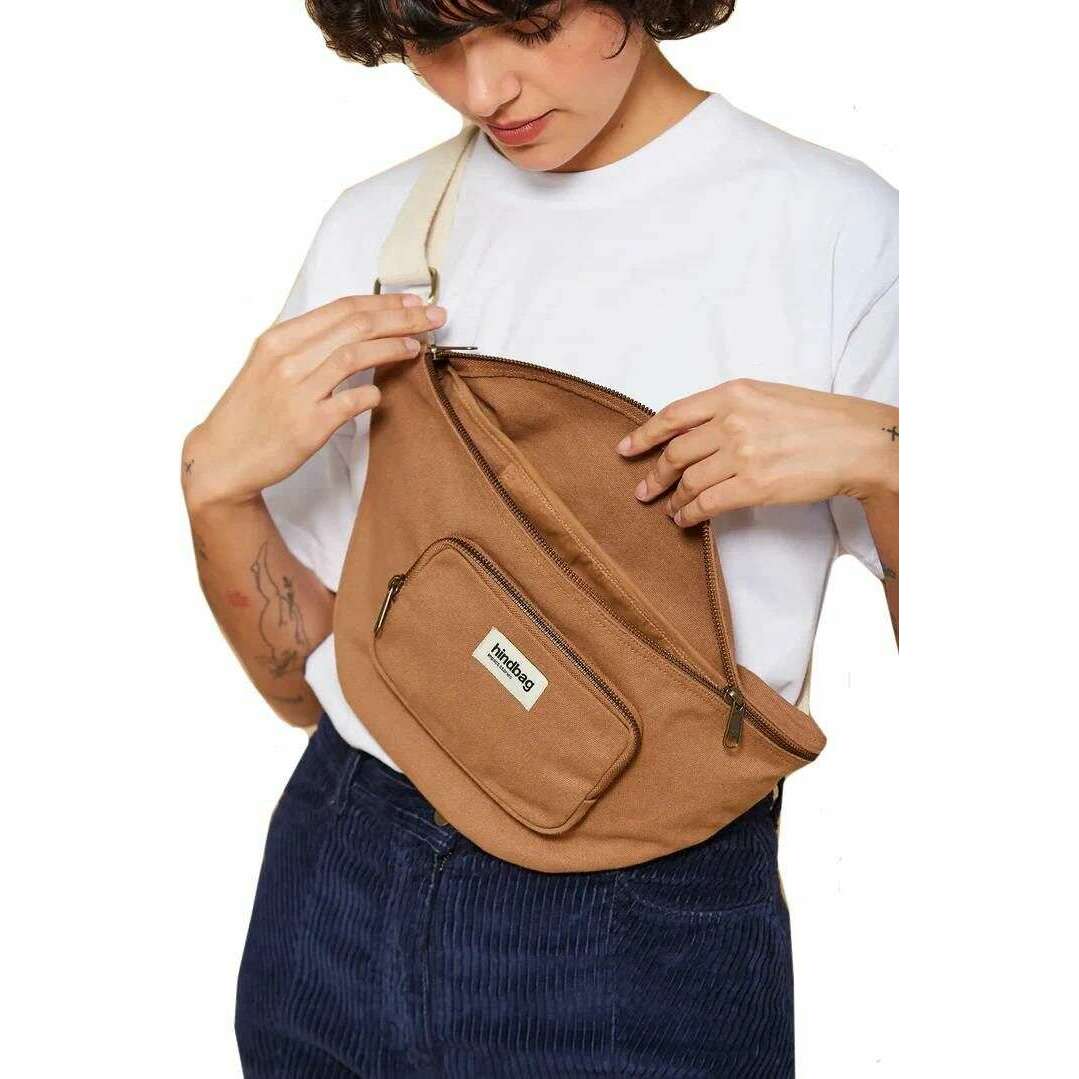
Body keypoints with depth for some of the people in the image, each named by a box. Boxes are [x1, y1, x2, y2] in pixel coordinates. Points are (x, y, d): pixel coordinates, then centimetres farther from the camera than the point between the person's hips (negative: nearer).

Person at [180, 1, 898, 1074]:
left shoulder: (838, 228, -10)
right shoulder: (374, 225, 2)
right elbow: (306, 681, 4)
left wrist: (878, 460, -23)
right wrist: (214, 480, -12)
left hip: (650, 930, -3)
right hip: (340, 888, 4)